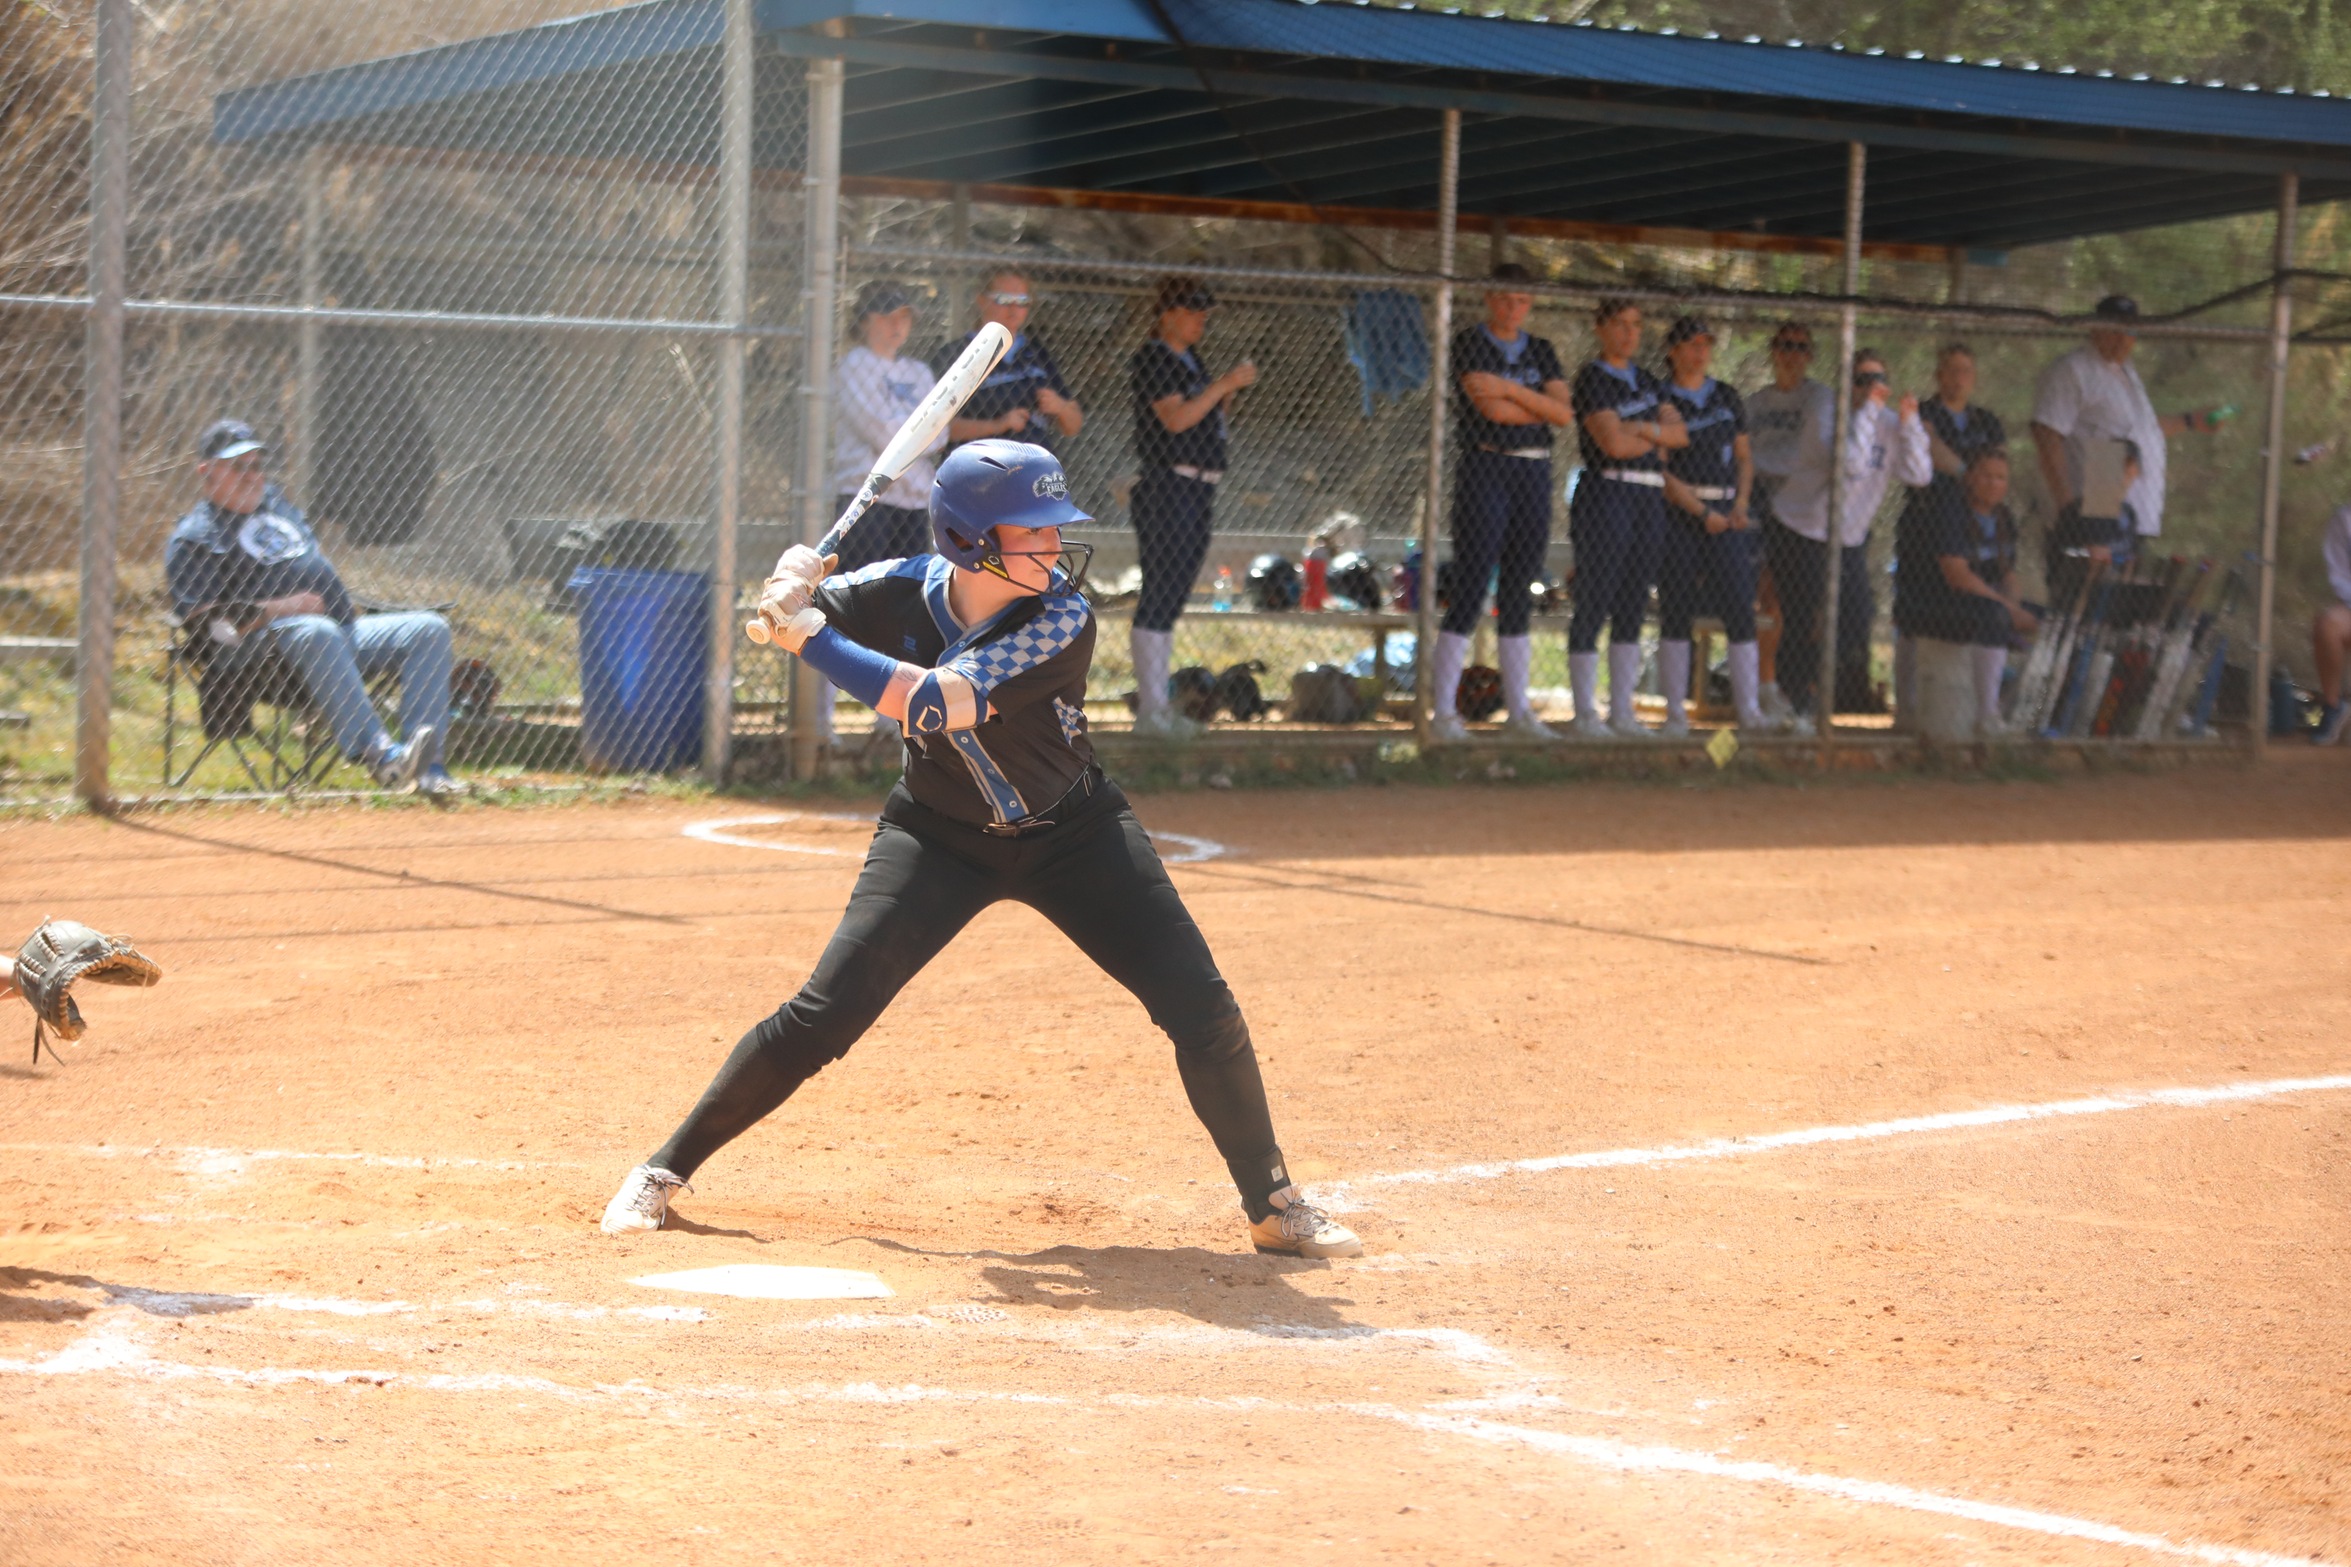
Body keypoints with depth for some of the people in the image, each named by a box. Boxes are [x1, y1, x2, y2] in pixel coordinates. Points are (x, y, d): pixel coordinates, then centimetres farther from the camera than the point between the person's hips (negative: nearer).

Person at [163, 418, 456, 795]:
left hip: (344, 629, 8)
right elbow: (207, 621, -11)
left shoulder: (276, 501, 26)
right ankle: (378, 755, -53)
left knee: (429, 628, -9)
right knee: (316, 632, -41)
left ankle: (427, 763, -26)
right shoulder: (194, 537, 1)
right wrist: (280, 608, -17)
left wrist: (350, 611, 17)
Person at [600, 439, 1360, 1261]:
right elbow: (788, 622, -6)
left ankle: (1274, 1203, 10)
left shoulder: (1062, 619, -27)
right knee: (824, 1014, -10)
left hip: (1072, 835, -1)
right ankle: (665, 1170, 6)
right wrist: (792, 593, -31)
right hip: (938, 837, 1)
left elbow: (938, 703, -37)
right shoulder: (905, 589, -17)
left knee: (1204, 1012, -10)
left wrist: (806, 630, -37)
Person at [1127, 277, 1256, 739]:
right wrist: (1226, 383, -18)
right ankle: (1149, 710, -11)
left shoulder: (1190, 362, 20)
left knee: (1171, 598, 11)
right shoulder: (1154, 359, -9)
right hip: (1168, 488, -10)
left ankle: (1158, 705, 14)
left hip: (1198, 492, 10)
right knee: (1159, 599, -10)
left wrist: (1228, 391, 7)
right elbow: (1176, 419, -20)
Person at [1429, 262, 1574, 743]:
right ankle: (1444, 712, -8)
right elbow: (1491, 409, -14)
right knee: (1470, 593, -9)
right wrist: (1540, 409, -2)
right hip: (1485, 472, -5)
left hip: (1534, 474, 5)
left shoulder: (1541, 351, 15)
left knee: (1519, 596, 7)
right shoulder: (1468, 344, -1)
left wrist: (1513, 390, -9)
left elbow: (1565, 413, 1)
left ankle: (1518, 709, 11)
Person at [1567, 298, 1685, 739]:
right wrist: (1657, 440, 1)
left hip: (1649, 500, 7)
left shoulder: (1647, 382, 18)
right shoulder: (1593, 380, -5)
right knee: (1594, 604, -6)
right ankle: (1586, 714, -3)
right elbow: (1614, 444, -15)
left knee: (1632, 607, 7)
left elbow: (1681, 434, 9)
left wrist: (1642, 429, -7)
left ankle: (1622, 713, 11)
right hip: (1606, 493, -7)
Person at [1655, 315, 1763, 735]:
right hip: (1678, 512, -4)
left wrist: (1740, 505, 2)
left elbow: (1745, 457, 19)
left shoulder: (1727, 399, 15)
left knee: (1740, 608, -4)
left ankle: (1748, 707, -2)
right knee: (1675, 610, -4)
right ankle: (1676, 711, 0)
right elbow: (1660, 470, -5)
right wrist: (1702, 512, -10)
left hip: (1725, 514, 4)